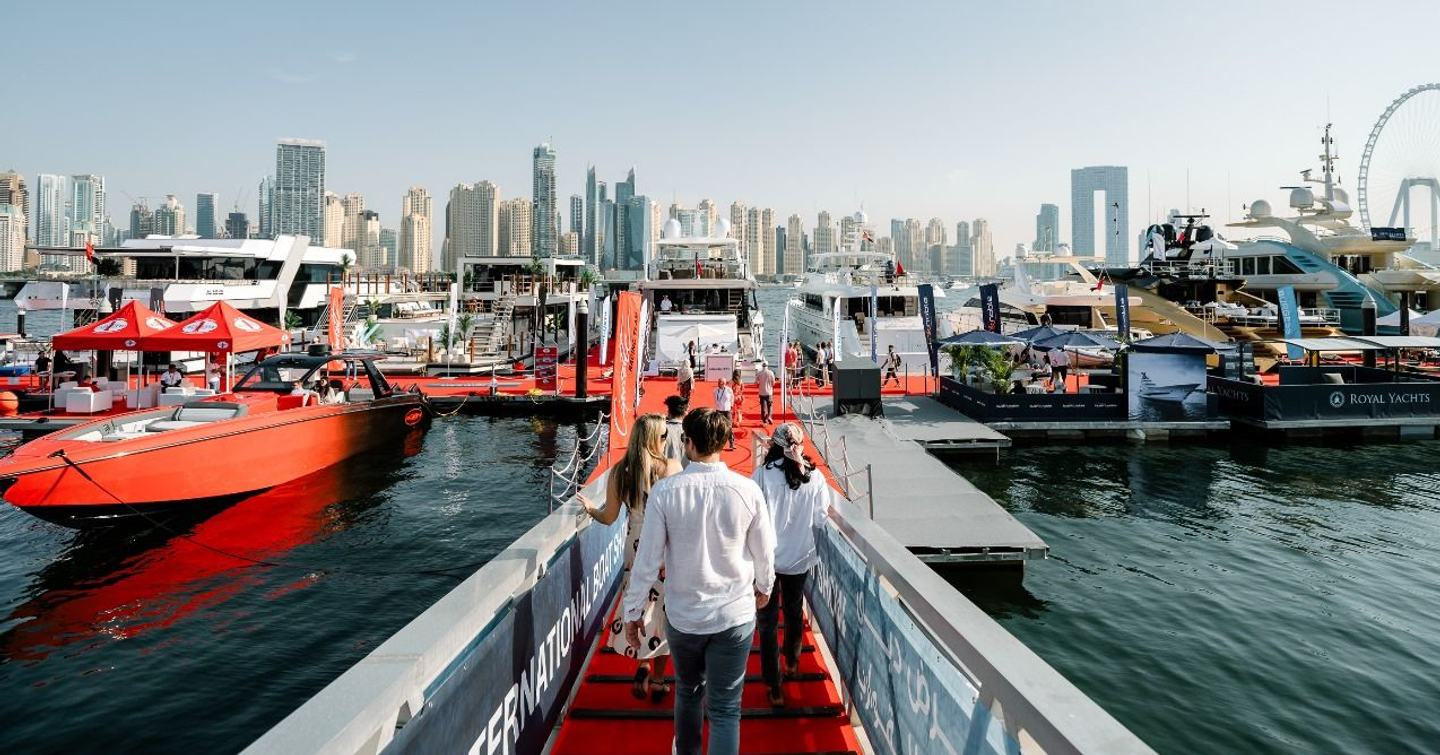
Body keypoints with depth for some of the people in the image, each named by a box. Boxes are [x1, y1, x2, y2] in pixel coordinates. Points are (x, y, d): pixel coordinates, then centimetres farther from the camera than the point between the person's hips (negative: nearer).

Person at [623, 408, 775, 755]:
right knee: (725, 708, 10)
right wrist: (764, 586, 19)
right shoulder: (747, 490, -14)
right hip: (735, 615, -1)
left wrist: (633, 611, 2)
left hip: (682, 616, 1)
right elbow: (765, 551, -2)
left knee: (688, 691, 26)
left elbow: (647, 559, -12)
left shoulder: (665, 491, -16)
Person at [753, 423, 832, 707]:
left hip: (767, 558, -3)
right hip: (800, 557, 3)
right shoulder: (815, 478, -11)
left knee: (768, 621, 9)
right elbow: (819, 519, -4)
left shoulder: (763, 474, -17)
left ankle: (774, 687, 12)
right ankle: (792, 662, 48)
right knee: (794, 612, 24)